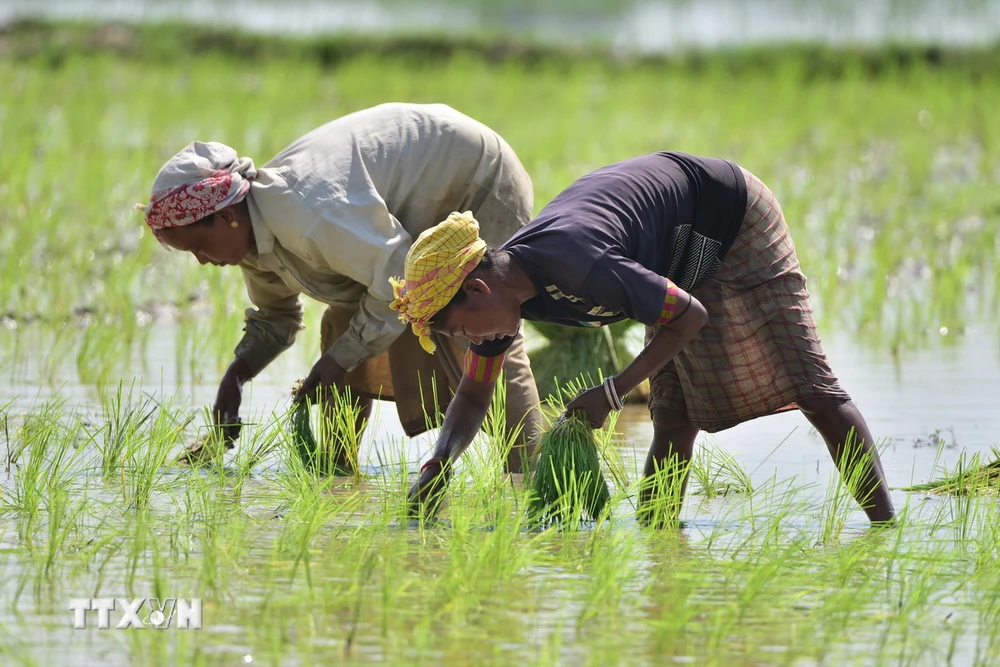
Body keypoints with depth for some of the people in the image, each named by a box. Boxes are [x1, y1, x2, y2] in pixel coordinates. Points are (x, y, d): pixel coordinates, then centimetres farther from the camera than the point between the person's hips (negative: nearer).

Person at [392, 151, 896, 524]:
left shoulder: (573, 264, -40)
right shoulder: (503, 286, -13)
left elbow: (690, 317, -29)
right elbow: (473, 396, 0)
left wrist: (614, 391, -26)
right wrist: (438, 465, -17)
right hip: (682, 258, 8)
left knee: (810, 389, -7)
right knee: (675, 417, 2)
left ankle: (884, 526, -5)